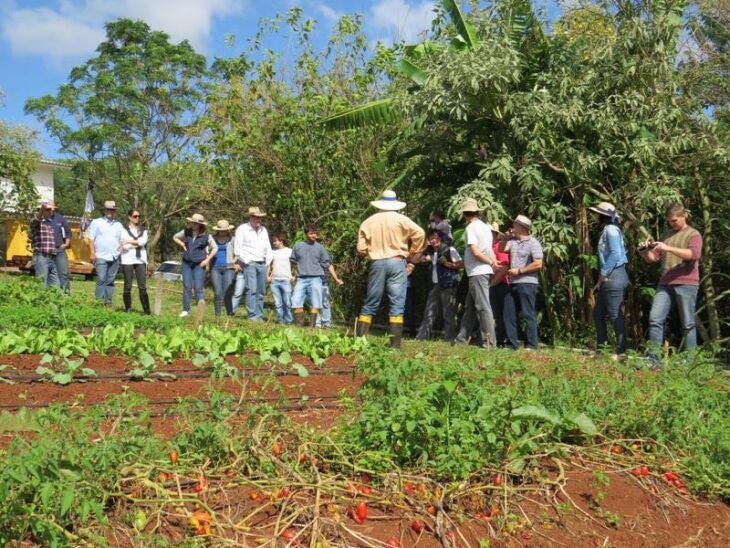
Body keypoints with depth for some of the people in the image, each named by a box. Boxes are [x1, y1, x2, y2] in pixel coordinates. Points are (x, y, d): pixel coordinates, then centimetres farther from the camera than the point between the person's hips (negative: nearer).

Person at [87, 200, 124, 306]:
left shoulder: (118, 225, 18)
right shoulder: (96, 222, 7)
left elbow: (122, 240, 20)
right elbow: (91, 239, 2)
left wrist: (122, 253, 6)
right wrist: (92, 253, -7)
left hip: (115, 257, 4)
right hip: (101, 257, -4)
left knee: (110, 281, 6)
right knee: (101, 279, -10)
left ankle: (108, 301, 10)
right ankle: (99, 301, -9)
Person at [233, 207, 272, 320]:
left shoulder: (263, 230, 17)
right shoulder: (242, 229, 0)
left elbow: (268, 248, 21)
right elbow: (237, 248, -5)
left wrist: (268, 263, 13)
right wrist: (247, 262, -9)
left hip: (262, 264, 6)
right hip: (249, 264, -6)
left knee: (261, 291, 5)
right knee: (251, 290, -13)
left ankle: (259, 315, 11)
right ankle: (252, 315, -12)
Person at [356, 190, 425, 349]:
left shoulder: (369, 221, 7)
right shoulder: (400, 219, 0)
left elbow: (361, 249, 5)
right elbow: (420, 233, -9)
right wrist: (411, 252, 4)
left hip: (377, 263, 3)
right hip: (396, 262, -3)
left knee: (370, 303, 10)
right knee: (397, 303, -1)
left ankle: (358, 339, 10)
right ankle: (395, 344, -5)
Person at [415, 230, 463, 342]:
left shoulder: (450, 250, -5)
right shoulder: (432, 252, 16)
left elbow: (461, 264, -9)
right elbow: (418, 260, 15)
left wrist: (447, 263, -15)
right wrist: (426, 248, 6)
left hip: (448, 286, -7)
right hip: (435, 285, 7)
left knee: (448, 314, -4)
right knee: (429, 312, 4)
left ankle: (449, 340, 0)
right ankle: (421, 337, 5)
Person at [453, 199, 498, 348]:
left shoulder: (471, 228, -11)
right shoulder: (486, 227, 15)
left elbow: (476, 252, -17)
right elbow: (489, 251, 12)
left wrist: (491, 262, -7)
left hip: (477, 273, -9)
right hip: (484, 272, 9)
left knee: (483, 307, -7)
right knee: (469, 307, 13)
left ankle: (489, 342, -5)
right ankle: (461, 339, 18)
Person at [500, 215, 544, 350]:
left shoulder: (533, 243, -6)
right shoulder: (513, 241, 15)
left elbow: (538, 264, -14)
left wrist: (519, 271, -12)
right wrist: (506, 237, -4)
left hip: (527, 283, -8)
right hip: (513, 283, 8)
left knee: (529, 315, -4)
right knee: (508, 314, 8)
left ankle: (531, 345, 2)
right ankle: (512, 343, 15)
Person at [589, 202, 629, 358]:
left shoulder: (611, 229, -10)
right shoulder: (606, 230, 19)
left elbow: (615, 254, -20)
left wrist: (603, 275, -16)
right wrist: (601, 279, 16)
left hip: (613, 277, -10)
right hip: (608, 279, 10)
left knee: (615, 315, -6)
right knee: (598, 313, 14)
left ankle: (621, 350, -1)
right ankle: (601, 346, 22)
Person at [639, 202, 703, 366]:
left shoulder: (693, 234, 3)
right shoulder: (666, 235, 20)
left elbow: (694, 254, -17)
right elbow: (652, 259, 21)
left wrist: (668, 248, -24)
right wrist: (645, 251, -2)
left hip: (686, 284, -5)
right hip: (665, 284, 5)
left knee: (688, 324, 0)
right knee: (655, 319, -6)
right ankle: (653, 358, -4)